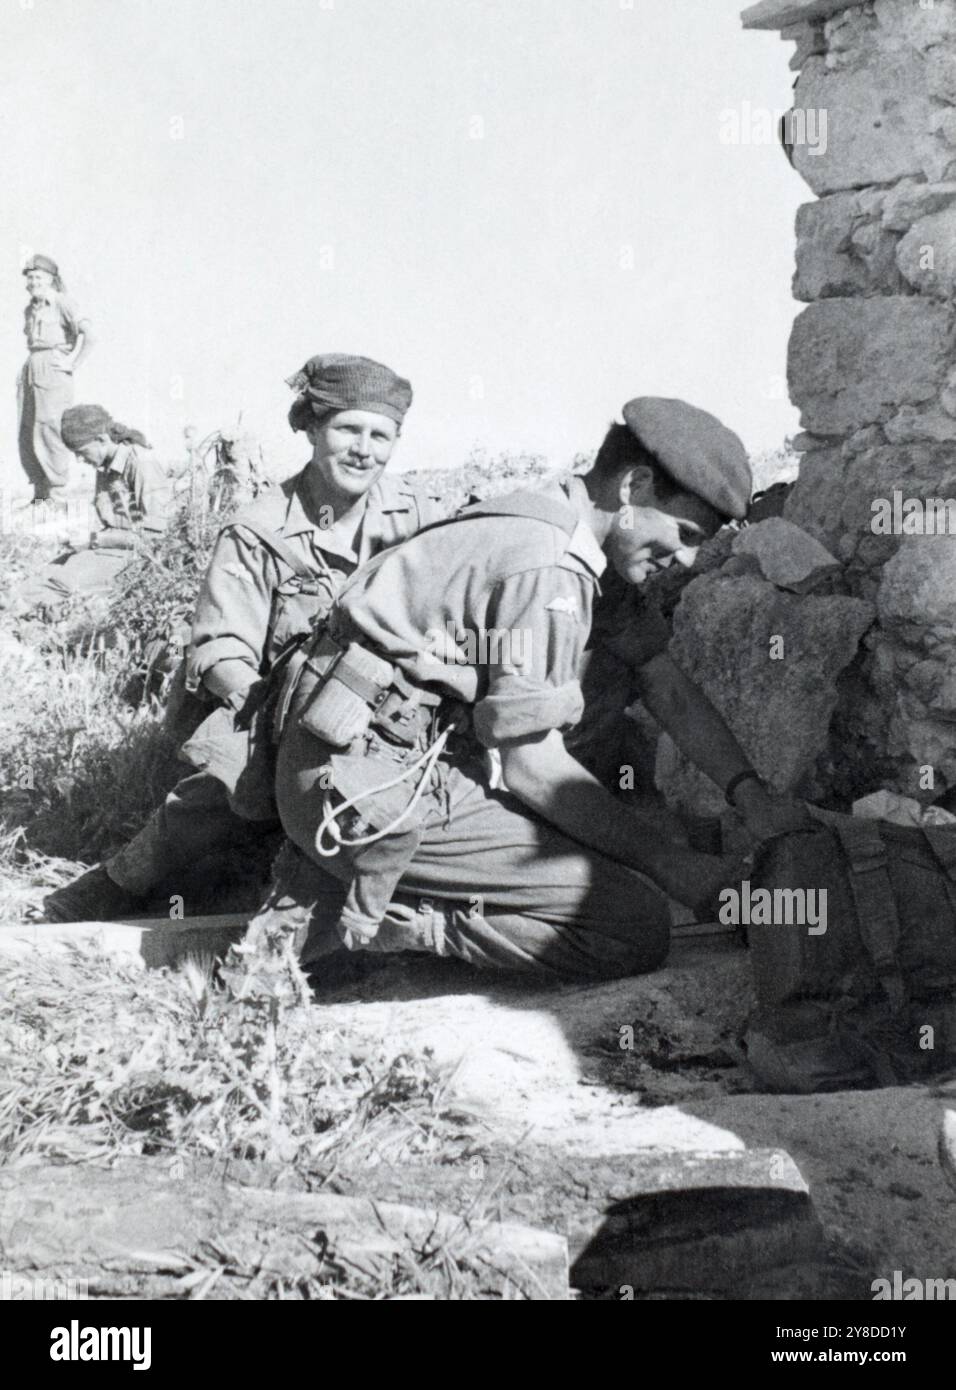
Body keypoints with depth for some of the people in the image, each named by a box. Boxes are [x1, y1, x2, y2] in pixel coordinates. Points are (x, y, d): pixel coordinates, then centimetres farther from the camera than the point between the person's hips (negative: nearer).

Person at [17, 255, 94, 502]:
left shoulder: (62, 303, -6)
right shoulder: (30, 310, 17)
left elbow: (87, 333, -17)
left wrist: (72, 363, -15)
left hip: (53, 372, -8)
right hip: (30, 372, 8)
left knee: (50, 430, -11)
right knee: (27, 433, 4)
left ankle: (57, 491, -7)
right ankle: (39, 494, 10)